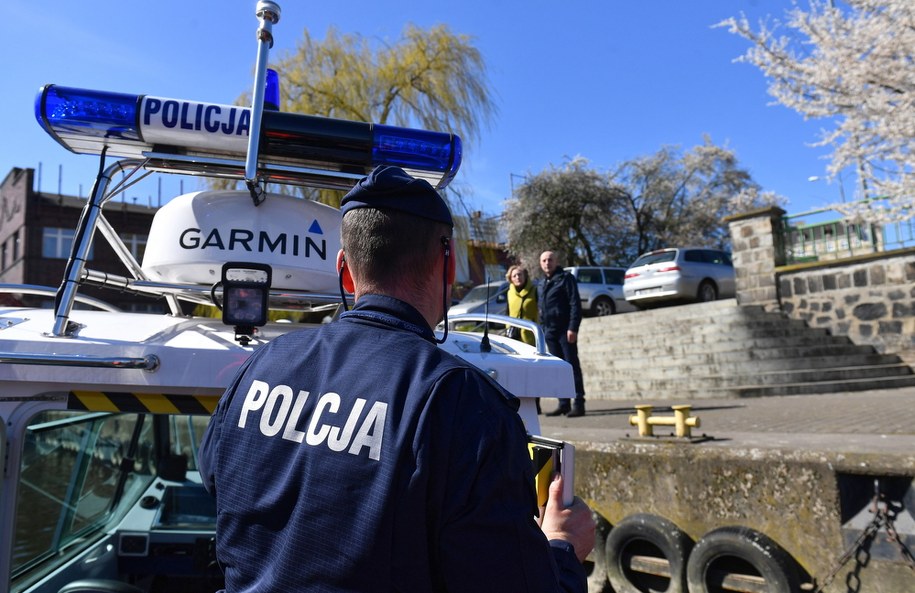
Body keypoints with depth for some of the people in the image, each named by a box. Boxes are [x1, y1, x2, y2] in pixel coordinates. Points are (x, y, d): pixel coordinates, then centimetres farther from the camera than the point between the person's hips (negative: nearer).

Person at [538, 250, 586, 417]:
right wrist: (542, 329, 13)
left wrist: (573, 328, -18)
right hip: (549, 331, 7)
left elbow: (575, 304, -10)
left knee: (572, 366, -6)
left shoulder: (566, 278, -3)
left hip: (565, 330, -7)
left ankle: (579, 404, -5)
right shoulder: (541, 284, 19)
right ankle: (564, 404, 13)